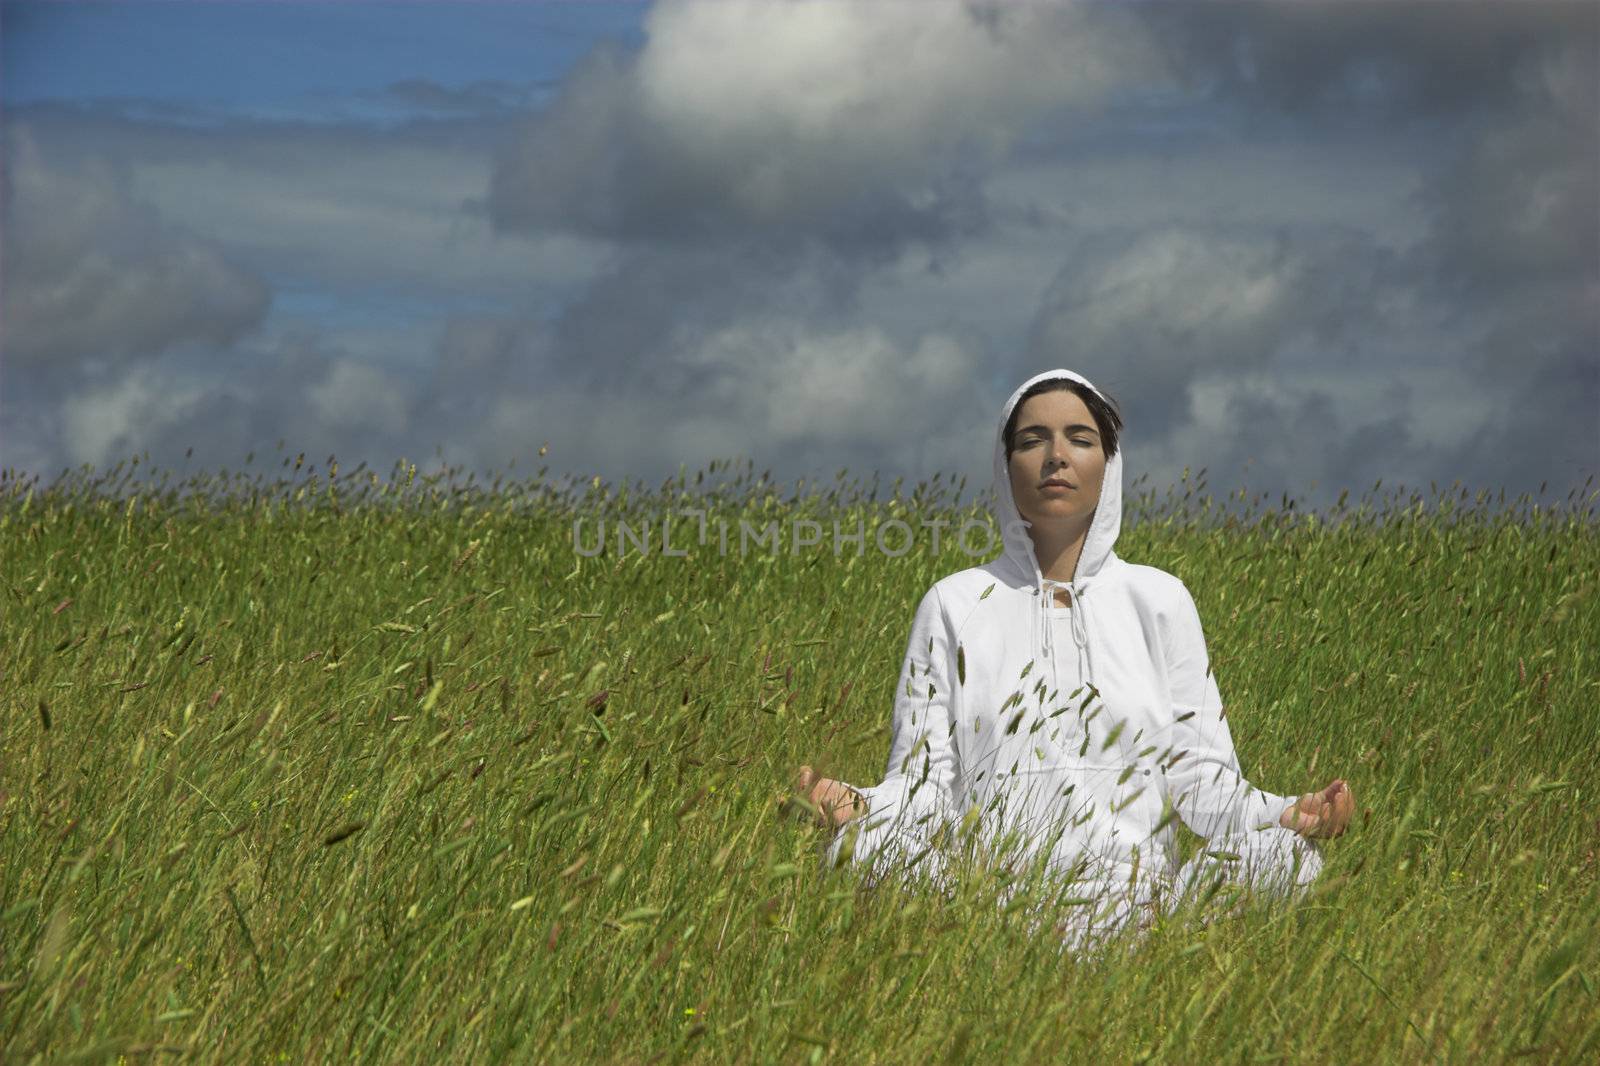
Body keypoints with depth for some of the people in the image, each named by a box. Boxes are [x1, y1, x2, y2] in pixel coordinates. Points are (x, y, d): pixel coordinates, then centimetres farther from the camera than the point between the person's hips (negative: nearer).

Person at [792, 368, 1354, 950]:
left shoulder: (1159, 600, 11)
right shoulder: (954, 605, 9)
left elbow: (1199, 773, 7)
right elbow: (922, 783, 4)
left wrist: (1288, 815, -12)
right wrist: (854, 807, -17)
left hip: (1133, 902, -1)